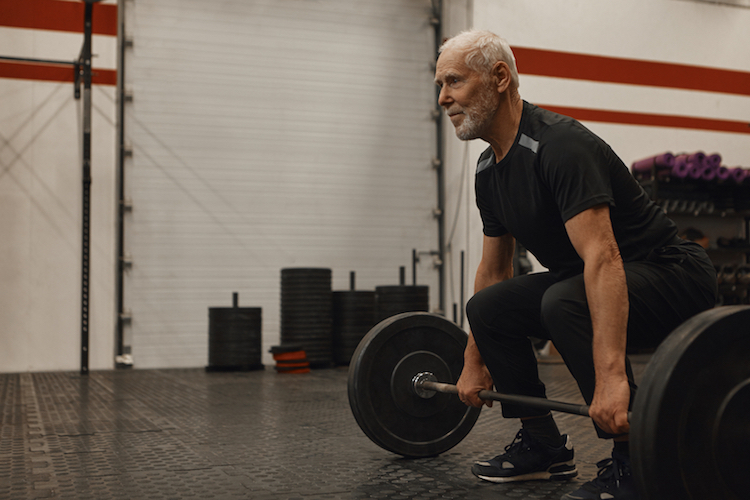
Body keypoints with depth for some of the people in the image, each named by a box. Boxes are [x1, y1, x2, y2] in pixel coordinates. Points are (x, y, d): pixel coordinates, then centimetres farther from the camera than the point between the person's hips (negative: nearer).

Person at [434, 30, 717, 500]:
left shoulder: (559, 146, -25)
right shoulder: (489, 170, 4)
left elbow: (603, 259, -36)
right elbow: (493, 271, 13)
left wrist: (610, 377, -44)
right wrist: (474, 365, 14)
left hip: (673, 275, -9)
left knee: (565, 302, -35)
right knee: (488, 307, -1)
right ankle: (543, 446, 10)